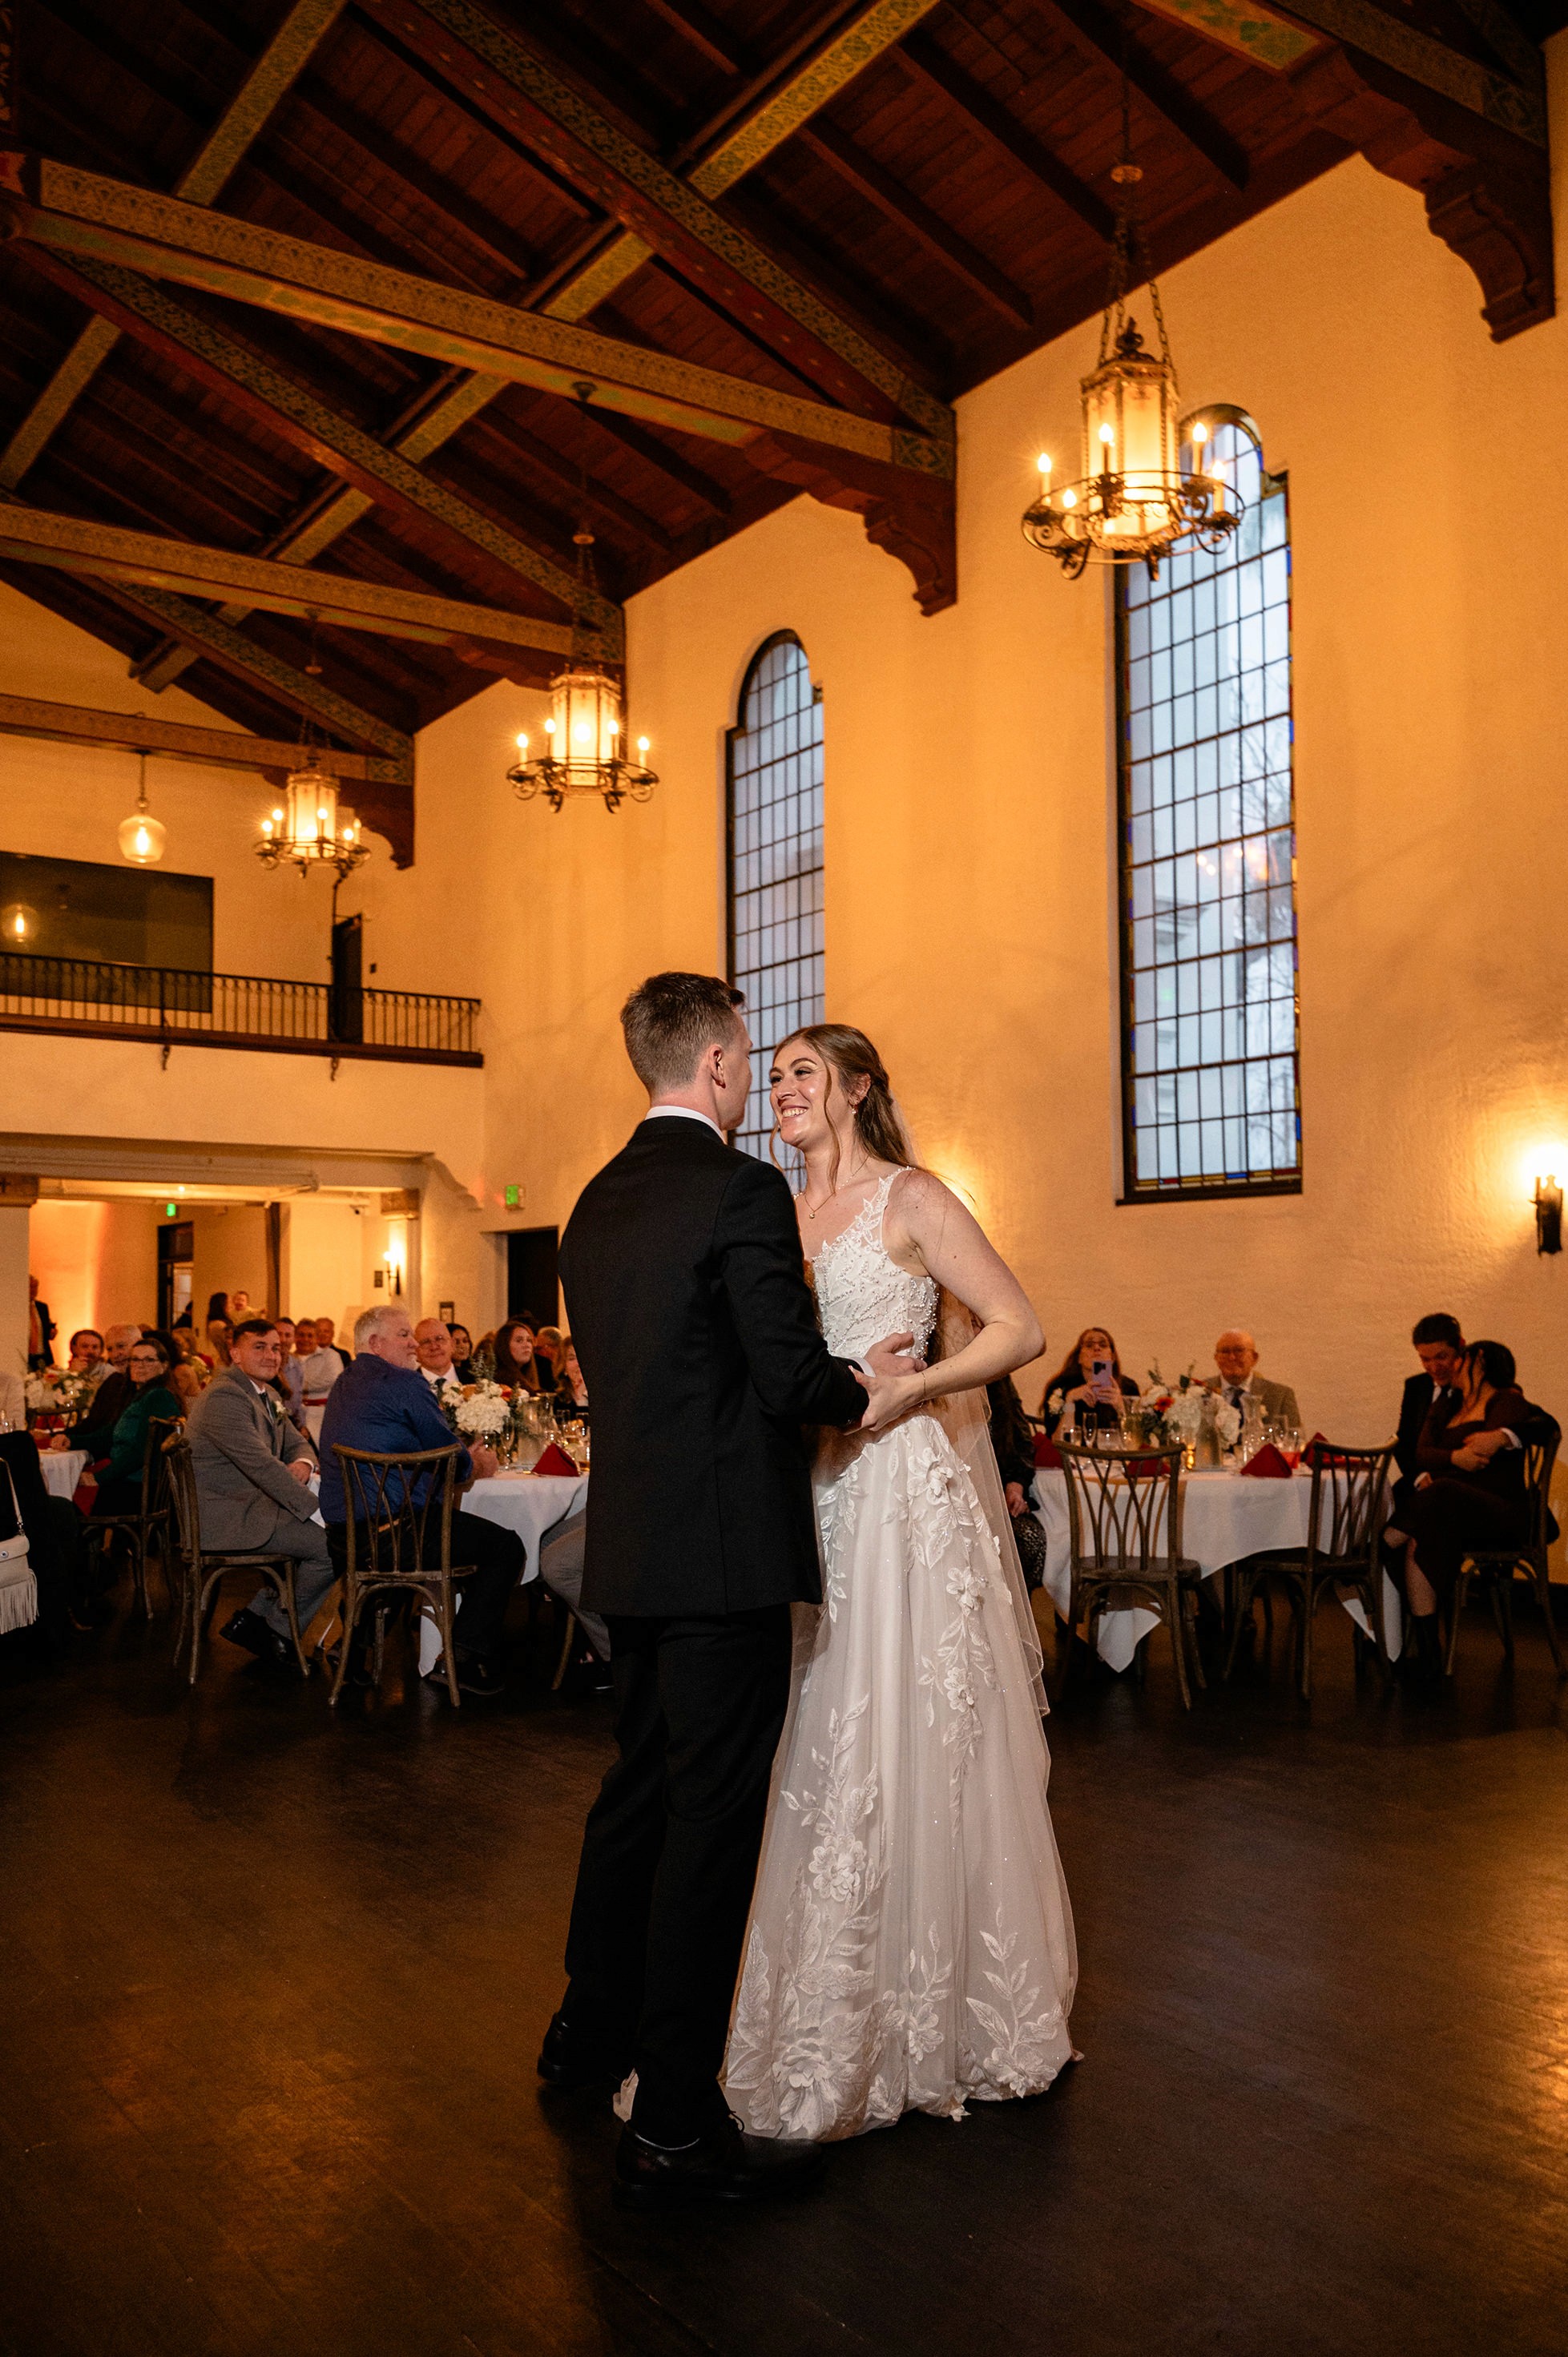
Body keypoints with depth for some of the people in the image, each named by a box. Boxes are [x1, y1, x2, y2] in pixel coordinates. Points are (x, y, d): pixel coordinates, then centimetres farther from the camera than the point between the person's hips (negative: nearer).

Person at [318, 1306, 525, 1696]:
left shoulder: (344, 1383, 18)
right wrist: (476, 1465, 16)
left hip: (342, 1529, 9)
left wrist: (465, 1459, 24)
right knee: (506, 1547, 0)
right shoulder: (404, 1383, -11)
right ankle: (467, 1660, -4)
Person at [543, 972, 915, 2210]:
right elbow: (792, 1375, -19)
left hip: (630, 1548, 9)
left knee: (640, 1784, 23)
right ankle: (674, 2123, 6)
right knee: (714, 1815, -2)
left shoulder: (599, 1201, 12)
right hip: (724, 1549, -9)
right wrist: (861, 1386, 3)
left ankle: (594, 2027, 39)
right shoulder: (742, 1189, -14)